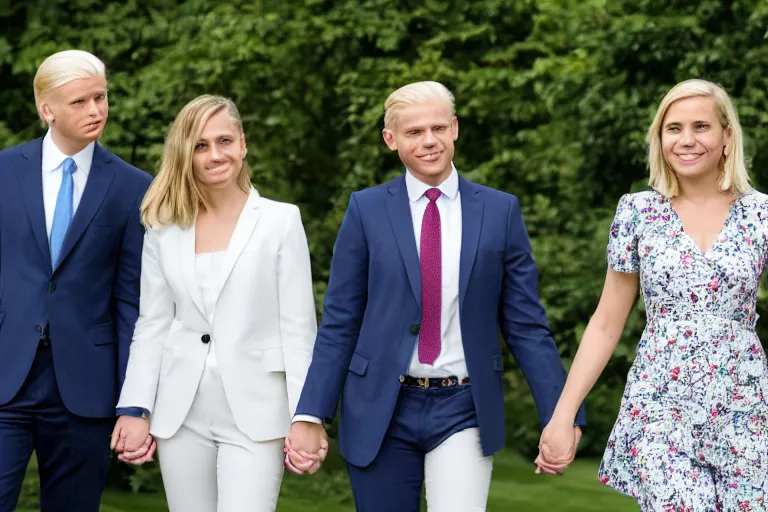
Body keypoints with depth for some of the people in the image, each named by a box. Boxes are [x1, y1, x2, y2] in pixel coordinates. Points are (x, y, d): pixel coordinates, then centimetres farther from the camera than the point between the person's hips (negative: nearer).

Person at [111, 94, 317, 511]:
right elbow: (151, 325, 9)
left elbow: (298, 327, -2)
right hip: (181, 414, 3)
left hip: (254, 414, -3)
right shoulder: (163, 228, 8)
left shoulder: (281, 220, 0)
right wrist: (136, 410, 1)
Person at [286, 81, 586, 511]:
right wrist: (310, 415, -4)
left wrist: (560, 417, -2)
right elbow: (340, 322, 3)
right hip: (381, 411, 1)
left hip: (464, 411, -1)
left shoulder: (500, 211, 3)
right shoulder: (367, 210, 2)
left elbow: (526, 324, 4)